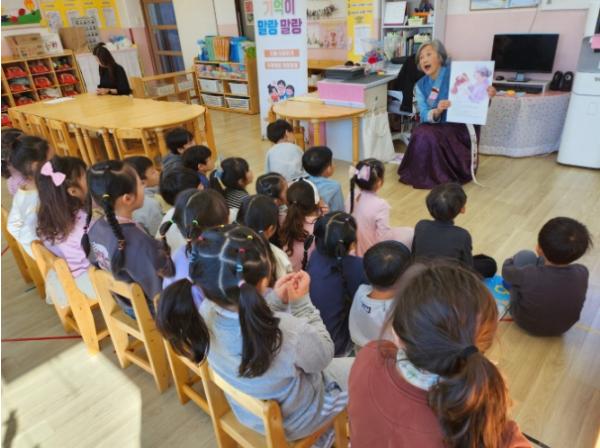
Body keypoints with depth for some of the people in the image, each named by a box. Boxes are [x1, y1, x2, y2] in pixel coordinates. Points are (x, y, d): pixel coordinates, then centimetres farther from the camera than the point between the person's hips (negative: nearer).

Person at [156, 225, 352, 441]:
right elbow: (323, 355, -19)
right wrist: (302, 303, -14)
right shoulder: (290, 333, -43)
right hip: (296, 421, -5)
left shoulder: (206, 312, -26)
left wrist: (276, 299, -10)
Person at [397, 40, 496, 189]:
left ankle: (441, 176, -8)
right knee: (420, 134, -27)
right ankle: (422, 173, -6)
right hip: (434, 128, 4)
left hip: (457, 128, -4)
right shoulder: (421, 85, 5)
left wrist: (487, 96, -32)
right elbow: (424, 116, -7)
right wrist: (437, 111, -30)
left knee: (428, 136, -30)